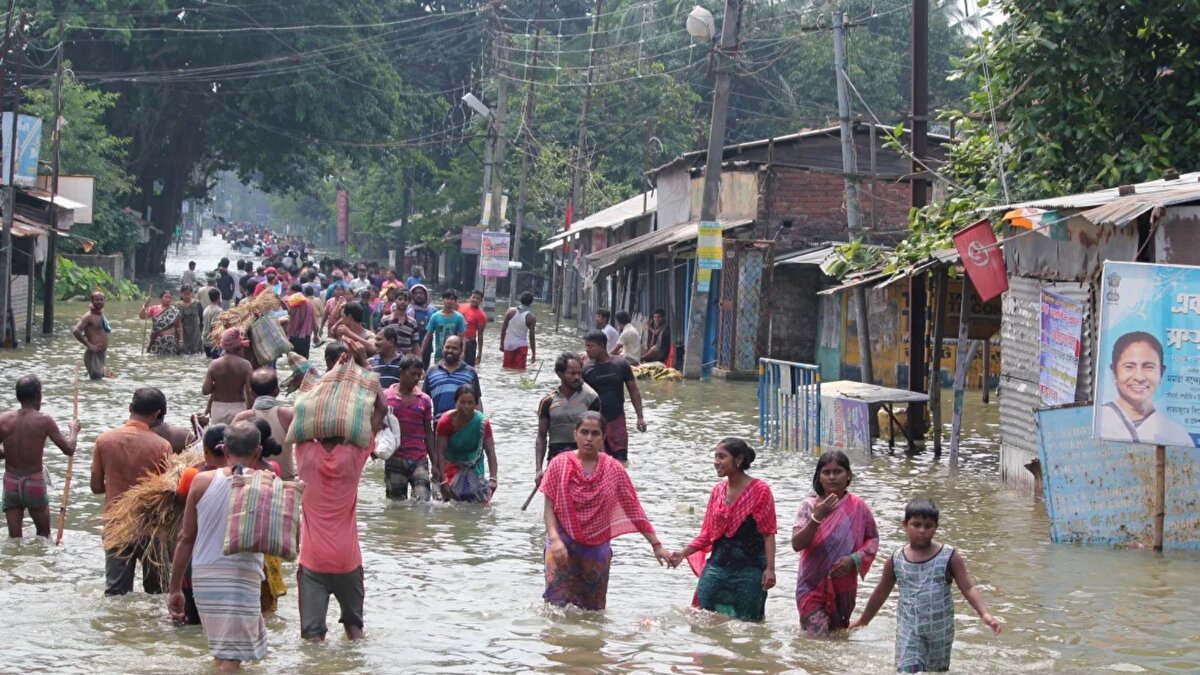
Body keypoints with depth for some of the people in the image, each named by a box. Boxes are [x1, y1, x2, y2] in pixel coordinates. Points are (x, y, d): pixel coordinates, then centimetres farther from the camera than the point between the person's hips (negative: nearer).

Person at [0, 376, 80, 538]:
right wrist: (74, 430, 12)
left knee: (14, 539, 8)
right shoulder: (44, 420, -11)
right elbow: (69, 450, -6)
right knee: (43, 534, 18)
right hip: (34, 482, -2)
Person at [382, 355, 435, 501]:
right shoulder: (385, 396, 2)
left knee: (423, 501, -14)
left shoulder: (424, 400, 8)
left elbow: (428, 433, 13)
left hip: (419, 460, 1)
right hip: (394, 460, -1)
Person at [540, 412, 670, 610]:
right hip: (564, 543, -2)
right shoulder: (560, 464, -3)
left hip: (597, 547, 2)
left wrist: (656, 545, -1)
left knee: (594, 608, 8)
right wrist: (555, 539, -19)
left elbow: (634, 510, 4)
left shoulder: (613, 469, 2)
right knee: (557, 603, -12)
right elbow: (549, 507, -3)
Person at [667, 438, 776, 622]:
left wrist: (770, 568, -16)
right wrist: (684, 553, -1)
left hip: (749, 570, -5)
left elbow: (768, 533, -8)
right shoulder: (718, 491, 10)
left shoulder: (759, 490, -6)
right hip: (717, 567, 5)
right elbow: (707, 533, 13)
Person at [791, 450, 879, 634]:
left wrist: (854, 559, -13)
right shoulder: (809, 506, -7)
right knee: (817, 635, -14)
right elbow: (796, 544, -16)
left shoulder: (858, 508, -3)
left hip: (844, 586, 2)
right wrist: (817, 517, -29)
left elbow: (872, 540, 5)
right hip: (813, 585, -2)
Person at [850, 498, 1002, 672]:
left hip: (940, 631, 0)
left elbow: (968, 589, -8)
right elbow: (881, 593, 14)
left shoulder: (949, 557, -5)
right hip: (909, 631, 0)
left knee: (936, 671, 12)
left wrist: (985, 614, -24)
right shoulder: (896, 560, 0)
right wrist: (863, 621, 23)